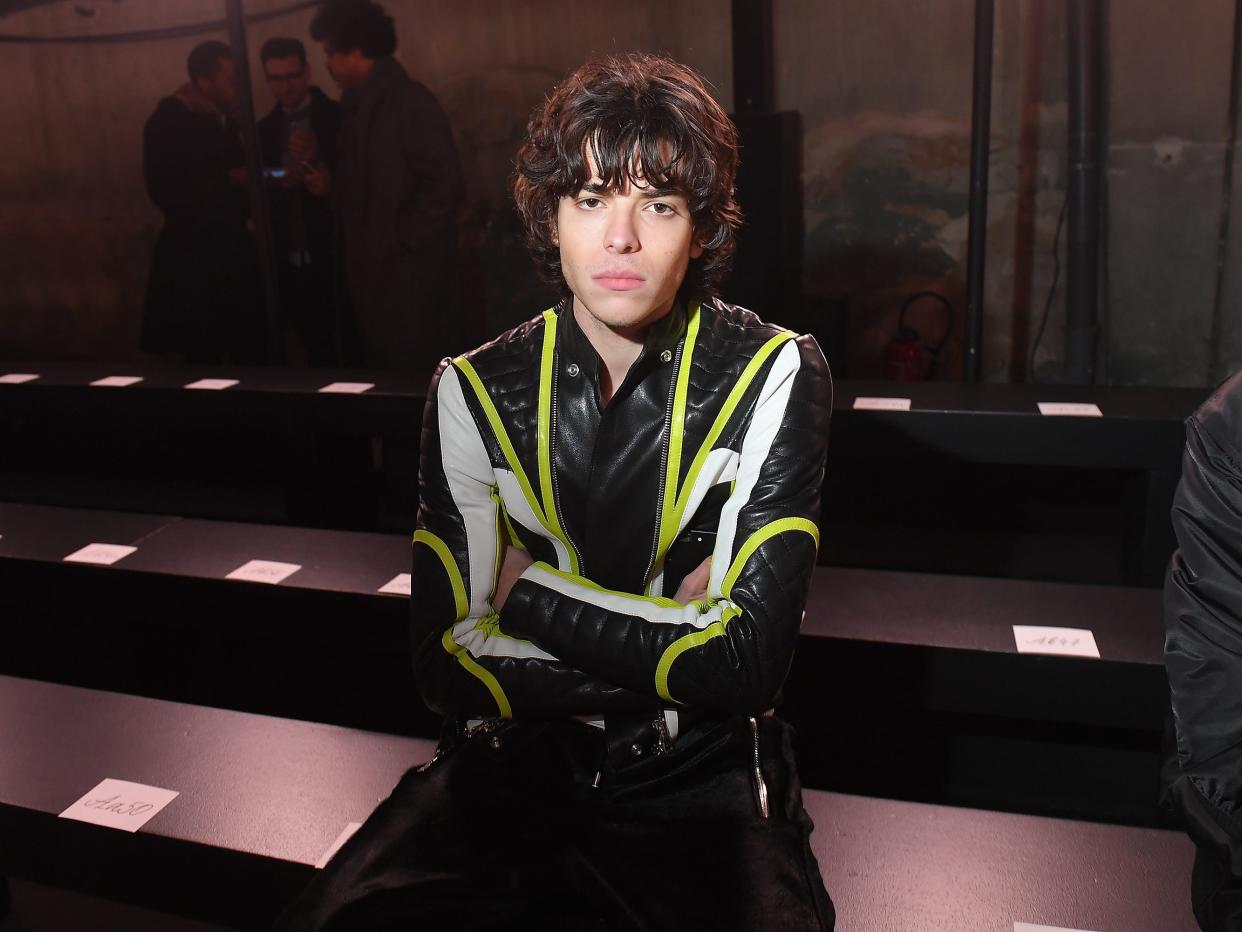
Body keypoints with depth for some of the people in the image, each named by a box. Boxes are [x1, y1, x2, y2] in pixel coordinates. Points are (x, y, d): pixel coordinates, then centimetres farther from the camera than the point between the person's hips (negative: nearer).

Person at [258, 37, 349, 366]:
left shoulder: (338, 118, -1)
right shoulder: (264, 130, 12)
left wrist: (317, 160, -21)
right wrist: (278, 182, -9)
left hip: (336, 257, -4)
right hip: (290, 264, 4)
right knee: (316, 351, 7)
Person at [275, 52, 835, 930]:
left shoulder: (776, 377, -9)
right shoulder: (476, 392, -2)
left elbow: (749, 661, -16)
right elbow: (449, 659, -7)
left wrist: (532, 593, -10)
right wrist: (671, 638, -13)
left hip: (700, 781, -1)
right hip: (516, 764, 2)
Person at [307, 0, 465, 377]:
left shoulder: (410, 102, -13)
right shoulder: (361, 106, 14)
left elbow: (445, 186, -19)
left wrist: (398, 241, -16)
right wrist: (331, 183, 9)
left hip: (411, 277, -9)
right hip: (374, 274, 9)